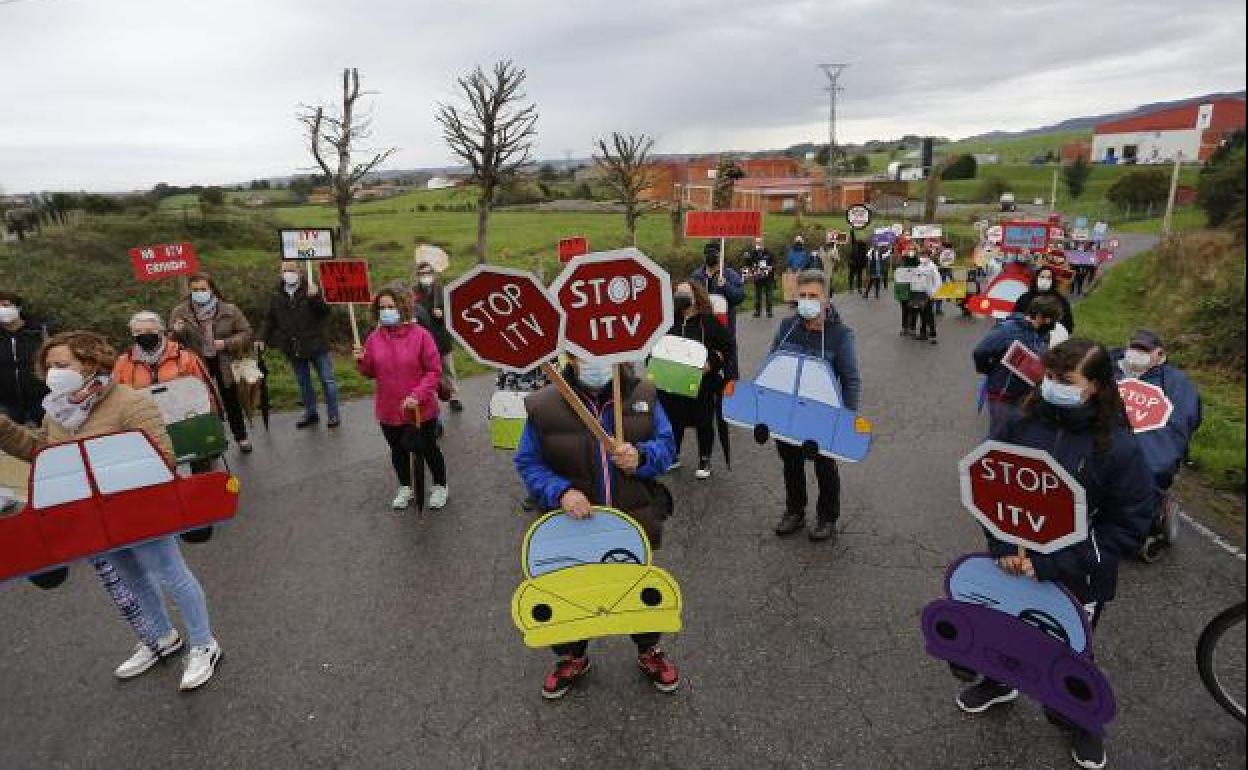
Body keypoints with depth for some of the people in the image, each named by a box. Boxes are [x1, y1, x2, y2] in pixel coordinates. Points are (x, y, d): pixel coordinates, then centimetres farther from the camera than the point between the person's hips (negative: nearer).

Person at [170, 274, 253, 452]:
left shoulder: (229, 310, -4)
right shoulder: (180, 313, -1)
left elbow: (246, 333, -2)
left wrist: (227, 344, -17)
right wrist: (176, 332, -19)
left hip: (224, 365, 0)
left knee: (231, 402, 13)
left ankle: (241, 438, 28)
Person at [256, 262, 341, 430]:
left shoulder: (311, 289, -7)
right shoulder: (277, 294, 5)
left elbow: (325, 312, -14)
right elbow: (270, 320, 13)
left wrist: (315, 297, -29)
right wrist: (262, 338, 6)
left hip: (316, 344, -4)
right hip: (293, 348, 4)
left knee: (327, 380, 3)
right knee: (303, 383, 16)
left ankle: (333, 415, 15)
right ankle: (311, 413, 31)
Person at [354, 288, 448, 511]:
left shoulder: (420, 334, -14)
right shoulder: (374, 338, 0)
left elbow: (434, 370, -13)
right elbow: (371, 373, 10)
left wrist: (417, 396, -22)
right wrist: (361, 361, -11)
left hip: (421, 410, -4)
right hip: (389, 411, 4)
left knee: (428, 450, 12)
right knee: (398, 451, 20)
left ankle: (440, 486, 35)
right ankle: (406, 488, 42)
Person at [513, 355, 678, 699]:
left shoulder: (643, 394, -8)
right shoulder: (544, 406, -14)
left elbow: (666, 444, -2)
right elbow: (528, 463, -7)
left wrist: (640, 457, -25)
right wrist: (560, 491, -24)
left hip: (635, 519, 1)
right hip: (574, 522, -1)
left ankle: (649, 652, 50)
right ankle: (572, 657, 47)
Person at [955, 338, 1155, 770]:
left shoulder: (1118, 446, -19)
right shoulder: (1023, 424, -12)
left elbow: (1130, 524, -15)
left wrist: (1053, 564, -19)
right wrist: (1003, 544, -12)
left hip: (1077, 575, -3)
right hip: (1014, 562, 3)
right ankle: (999, 683, 54)